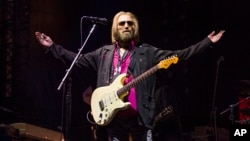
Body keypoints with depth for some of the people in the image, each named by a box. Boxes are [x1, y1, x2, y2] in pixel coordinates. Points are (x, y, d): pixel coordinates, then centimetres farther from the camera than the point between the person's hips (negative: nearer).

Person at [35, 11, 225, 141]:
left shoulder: (147, 52, 8)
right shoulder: (104, 53, 15)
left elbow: (179, 55, 5)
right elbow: (77, 59, 18)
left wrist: (208, 42, 0)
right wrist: (52, 47, 14)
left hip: (140, 116, -2)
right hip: (114, 116, 2)